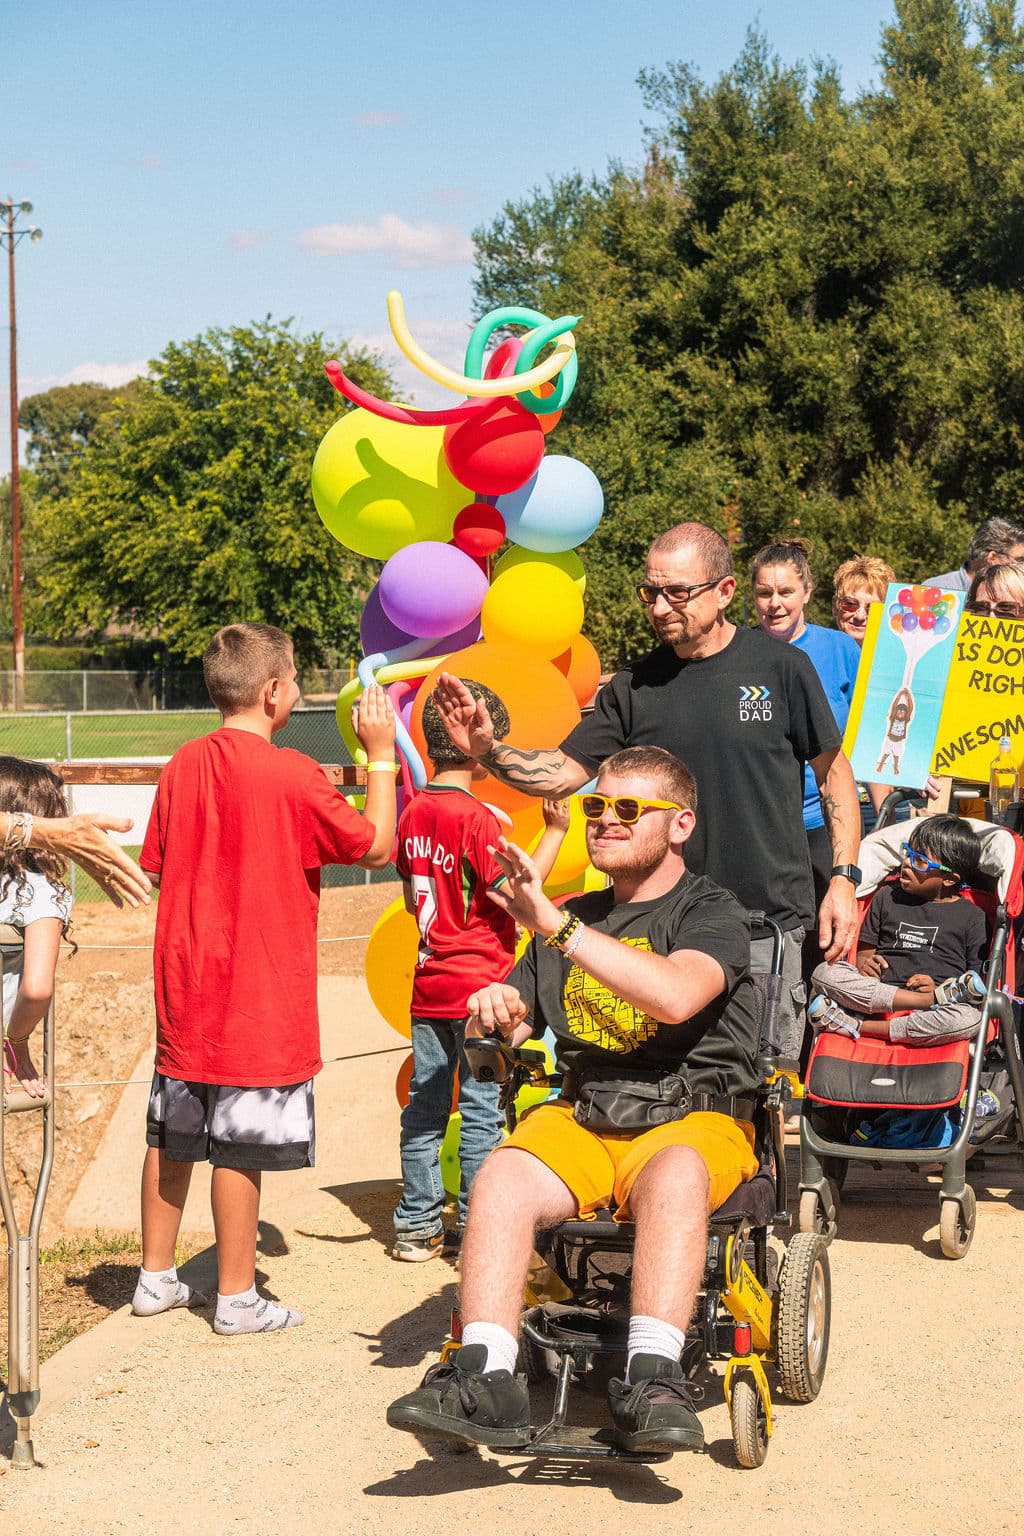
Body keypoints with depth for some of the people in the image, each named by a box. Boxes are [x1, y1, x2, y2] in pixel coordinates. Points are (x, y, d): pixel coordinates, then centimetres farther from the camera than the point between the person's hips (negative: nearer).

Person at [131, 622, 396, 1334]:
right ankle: (237, 1297, 10)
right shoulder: (293, 775, -16)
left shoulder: (183, 766, 2)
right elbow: (377, 847, -6)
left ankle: (157, 1277, 27)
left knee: (172, 1138, 16)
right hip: (260, 995, -6)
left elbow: (156, 864, 12)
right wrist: (382, 756, 1)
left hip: (185, 985, 6)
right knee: (241, 1148, 1)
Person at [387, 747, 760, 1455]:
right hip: (580, 1115, 4)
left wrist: (555, 924, -23)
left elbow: (676, 996, -21)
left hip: (695, 1116, -4)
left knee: (673, 1176, -39)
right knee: (502, 1177, -27)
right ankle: (485, 1378, -35)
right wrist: (493, 1012, -1)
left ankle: (652, 1381, -45)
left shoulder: (712, 910, 2)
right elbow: (512, 1025, 25)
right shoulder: (576, 918, 22)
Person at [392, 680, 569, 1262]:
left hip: (430, 985, 7)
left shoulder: (414, 813, 7)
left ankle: (418, 1225, 16)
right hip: (479, 984, -7)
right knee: (482, 1110, 0)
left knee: (425, 1105, 11)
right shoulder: (476, 816, -16)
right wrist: (555, 833, -12)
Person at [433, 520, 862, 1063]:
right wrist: (488, 750, -15)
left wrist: (843, 878, -1)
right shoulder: (633, 687, 3)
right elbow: (562, 771, 3)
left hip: (769, 920, -2)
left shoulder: (781, 667, -3)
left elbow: (832, 771, 5)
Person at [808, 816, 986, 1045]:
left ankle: (856, 1026, -33)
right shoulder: (887, 897, 21)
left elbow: (980, 980, 5)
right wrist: (864, 963, -3)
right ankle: (935, 999, -30)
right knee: (824, 973, -26)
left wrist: (935, 988, -12)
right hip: (874, 993, 3)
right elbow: (865, 949, 21)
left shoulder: (971, 917, 10)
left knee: (969, 1018, -37)